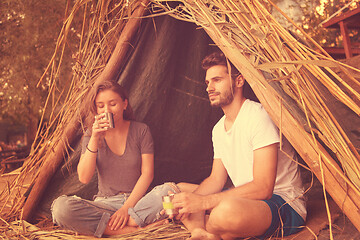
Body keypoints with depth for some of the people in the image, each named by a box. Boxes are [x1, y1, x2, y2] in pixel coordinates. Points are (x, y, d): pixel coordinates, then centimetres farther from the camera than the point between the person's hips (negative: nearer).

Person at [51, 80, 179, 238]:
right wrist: (94, 140, -18)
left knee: (170, 190, -31)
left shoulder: (141, 130, 2)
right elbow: (84, 178, -8)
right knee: (61, 207, -28)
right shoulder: (91, 136, 5)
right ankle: (133, 228, -28)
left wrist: (127, 207, -15)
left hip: (136, 200, 0)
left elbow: (147, 173, -4)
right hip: (104, 203, 0)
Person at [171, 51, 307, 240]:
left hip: (286, 206, -9)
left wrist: (203, 201, -27)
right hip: (244, 200, 9)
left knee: (229, 209, -40)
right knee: (180, 189, 7)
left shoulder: (258, 116, -18)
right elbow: (216, 180, 12)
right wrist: (190, 200, -9)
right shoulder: (218, 128, 10)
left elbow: (262, 188, -25)